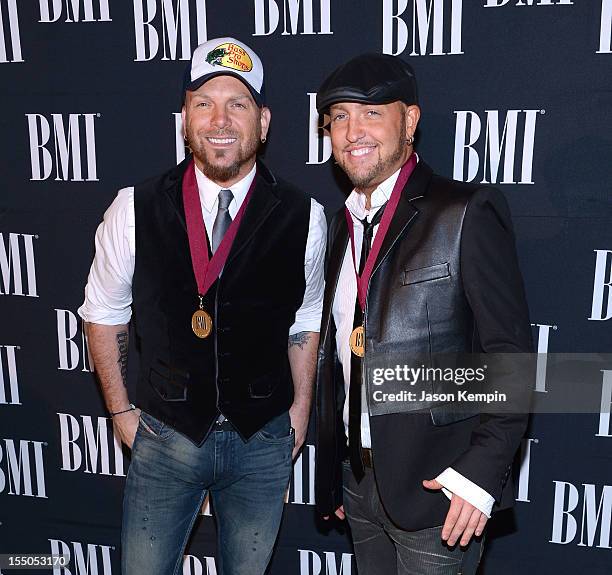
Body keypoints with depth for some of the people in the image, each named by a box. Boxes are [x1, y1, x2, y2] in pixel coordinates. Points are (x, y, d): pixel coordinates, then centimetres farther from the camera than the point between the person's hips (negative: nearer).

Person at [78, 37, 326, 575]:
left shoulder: (303, 217, -9)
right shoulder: (135, 209, -10)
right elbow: (104, 313, 3)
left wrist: (301, 408, 7)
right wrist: (120, 410, 4)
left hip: (263, 441, 1)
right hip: (166, 434, 0)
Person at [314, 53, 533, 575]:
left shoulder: (466, 213, -12)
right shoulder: (341, 226, 9)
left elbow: (512, 355, -13)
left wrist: (481, 472, -19)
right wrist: (331, 472, 14)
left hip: (437, 487, -6)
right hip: (359, 481, 6)